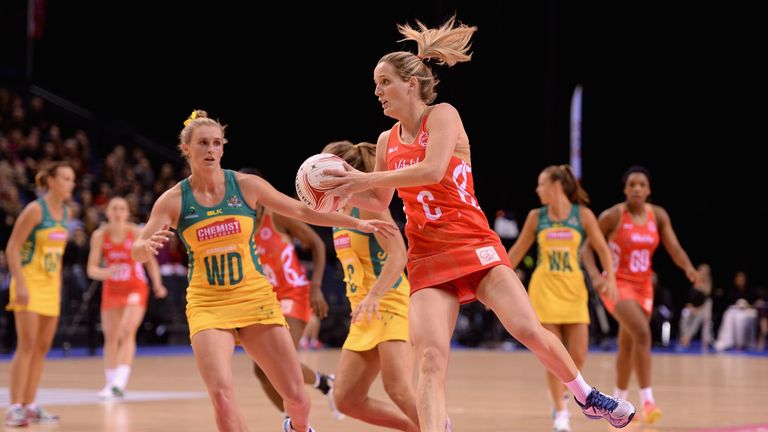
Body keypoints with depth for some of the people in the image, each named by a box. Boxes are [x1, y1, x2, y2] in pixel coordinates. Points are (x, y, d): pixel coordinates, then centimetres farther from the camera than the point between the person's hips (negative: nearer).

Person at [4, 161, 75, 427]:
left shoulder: (65, 211, 9)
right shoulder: (35, 209, -13)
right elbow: (12, 248, -14)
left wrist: (58, 286, 15)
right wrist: (20, 284, -20)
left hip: (50, 286, 7)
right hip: (29, 282, -7)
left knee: (42, 347, 7)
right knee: (27, 345, -12)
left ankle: (29, 406, 13)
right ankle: (15, 408, -12)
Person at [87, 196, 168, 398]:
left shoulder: (136, 233, -13)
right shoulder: (100, 235, -9)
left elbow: (151, 261, 0)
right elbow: (91, 269, -10)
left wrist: (158, 285, -12)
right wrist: (105, 272, -32)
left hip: (135, 288, -3)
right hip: (111, 290, 3)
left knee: (128, 332, -20)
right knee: (111, 337, 8)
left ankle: (120, 381, -27)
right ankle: (110, 383, 19)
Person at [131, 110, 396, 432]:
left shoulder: (246, 186, -2)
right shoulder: (174, 200, -5)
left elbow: (302, 211, 6)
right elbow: (137, 252, -9)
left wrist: (358, 223, 2)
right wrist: (147, 247, -34)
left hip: (255, 299, 2)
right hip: (207, 306, -1)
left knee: (297, 398, 1)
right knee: (222, 396, -24)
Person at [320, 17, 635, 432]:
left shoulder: (442, 116, -5)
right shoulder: (387, 141, 11)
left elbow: (432, 170, -24)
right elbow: (379, 203, 24)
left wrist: (367, 178, -19)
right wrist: (344, 188, 4)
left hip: (475, 245, -4)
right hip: (427, 258, 4)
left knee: (529, 330, -11)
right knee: (431, 356, -15)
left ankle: (586, 396, 14)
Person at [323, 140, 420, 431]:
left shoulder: (368, 203, -11)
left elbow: (398, 256, -21)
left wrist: (373, 296, -31)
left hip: (390, 305, -9)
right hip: (365, 314, 9)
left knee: (398, 388, -23)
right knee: (346, 399, 3)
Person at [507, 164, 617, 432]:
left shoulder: (583, 215, -1)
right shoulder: (536, 217, 3)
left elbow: (603, 249, 2)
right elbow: (517, 251, 11)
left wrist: (610, 276, -13)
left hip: (574, 290, 0)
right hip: (544, 289, 0)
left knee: (578, 357, -3)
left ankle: (559, 392, 27)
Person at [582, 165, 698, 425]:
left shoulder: (658, 216, 1)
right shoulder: (612, 216, -12)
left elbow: (674, 249, -6)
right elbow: (587, 247, -6)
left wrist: (688, 267, -26)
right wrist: (595, 275, -23)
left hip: (643, 286, 5)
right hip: (617, 284, -5)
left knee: (628, 347, 14)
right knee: (642, 332, -26)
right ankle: (647, 400, -27)